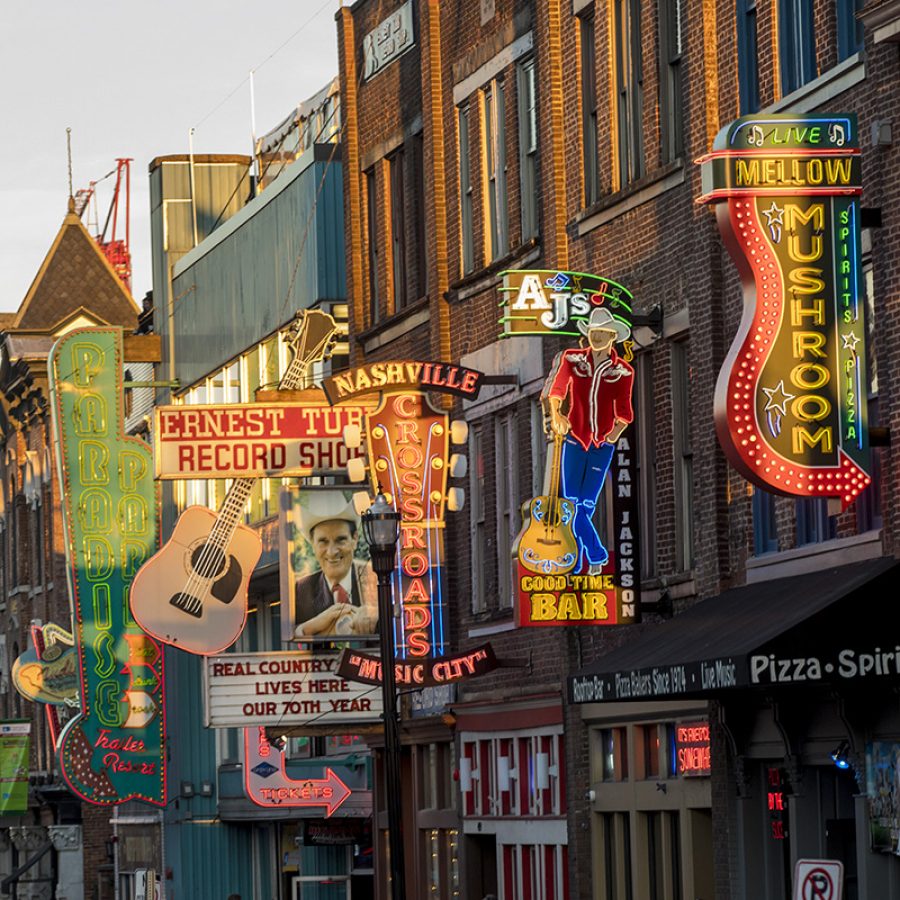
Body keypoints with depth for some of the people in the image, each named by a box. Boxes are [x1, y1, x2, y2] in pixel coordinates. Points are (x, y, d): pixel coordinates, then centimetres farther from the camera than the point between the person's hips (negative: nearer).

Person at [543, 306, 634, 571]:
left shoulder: (623, 371, 1)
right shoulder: (572, 359, 1)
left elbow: (624, 409, 4)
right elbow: (556, 389, -7)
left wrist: (617, 431, -11)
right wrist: (556, 413, -23)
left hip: (602, 444, 0)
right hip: (574, 440, 0)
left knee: (587, 504, 1)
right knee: (570, 502, -5)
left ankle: (574, 563, 13)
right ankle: (597, 554, 8)